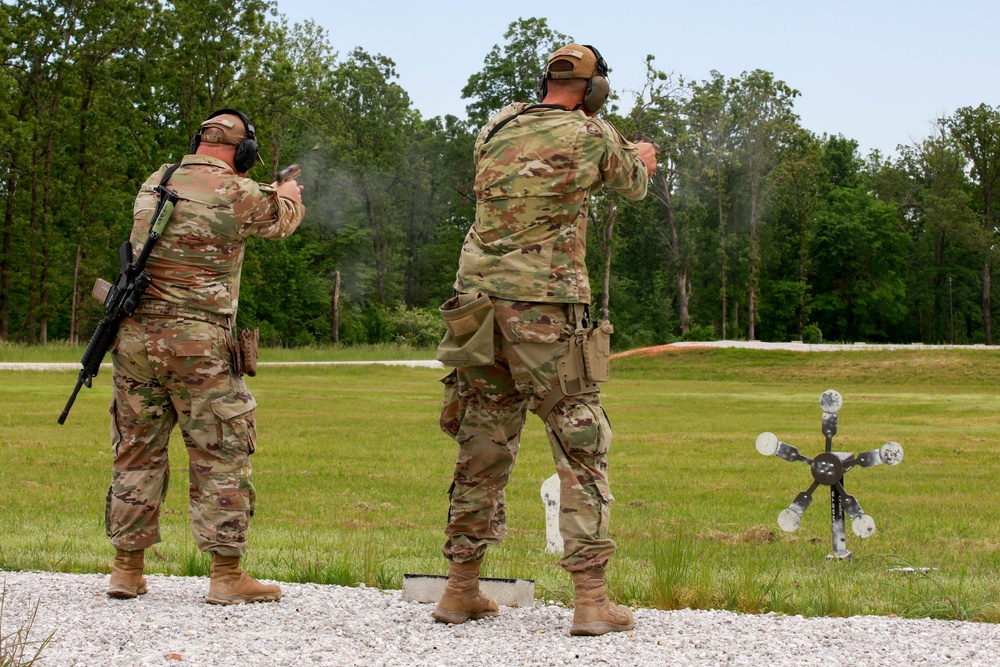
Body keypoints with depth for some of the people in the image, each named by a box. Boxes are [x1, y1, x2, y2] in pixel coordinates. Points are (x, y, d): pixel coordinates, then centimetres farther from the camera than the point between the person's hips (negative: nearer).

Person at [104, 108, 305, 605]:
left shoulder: (152, 186, 10)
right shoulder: (237, 194, -7)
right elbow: (283, 219, 12)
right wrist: (289, 194, 37)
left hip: (135, 336, 6)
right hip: (197, 344, -5)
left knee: (137, 453, 13)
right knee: (221, 456, 2)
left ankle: (127, 570, 17)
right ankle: (227, 576, 3)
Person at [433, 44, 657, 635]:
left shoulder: (496, 130, 10)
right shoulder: (594, 136, 0)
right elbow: (632, 184, 18)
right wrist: (641, 160, 43)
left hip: (478, 299, 5)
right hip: (544, 308, -5)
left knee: (482, 448, 13)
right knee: (583, 447, 1)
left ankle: (461, 589, 19)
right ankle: (592, 599, -4)